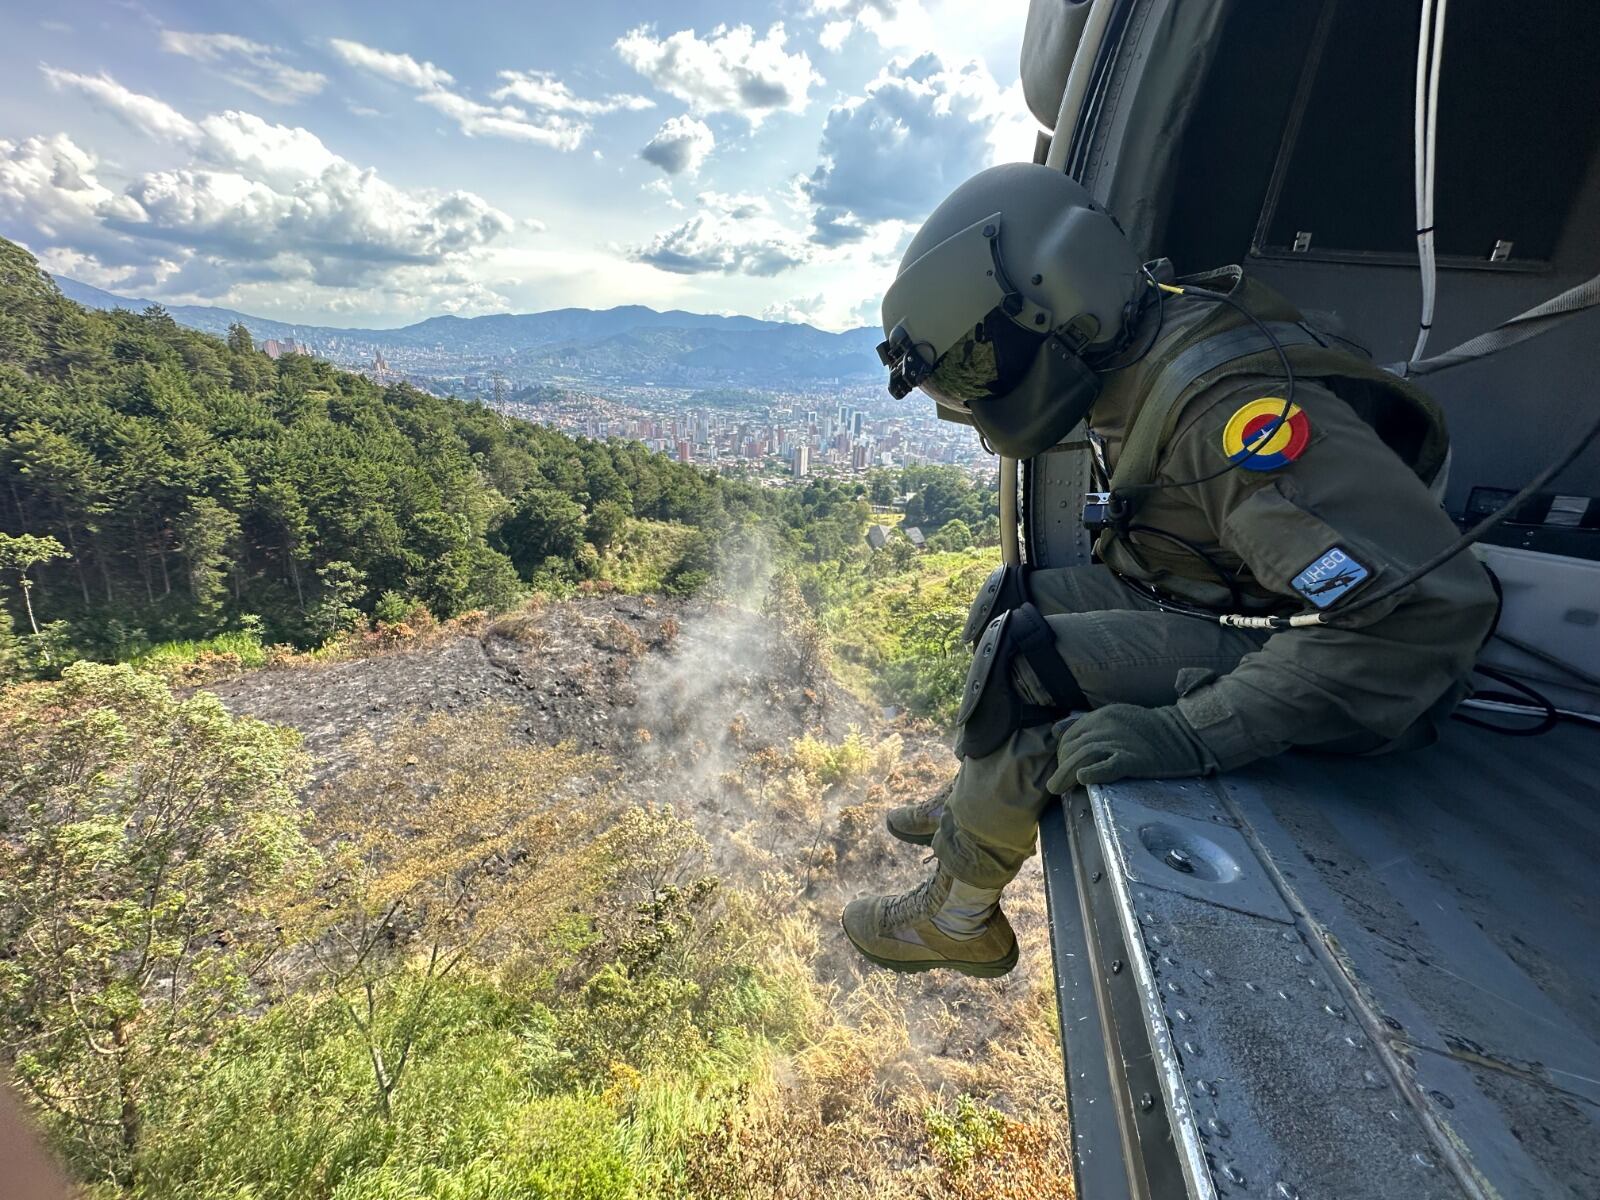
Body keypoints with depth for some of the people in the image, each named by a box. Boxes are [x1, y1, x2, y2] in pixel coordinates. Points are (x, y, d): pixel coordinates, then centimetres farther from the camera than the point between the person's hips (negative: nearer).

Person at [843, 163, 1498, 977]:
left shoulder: (1232, 403, -30)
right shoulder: (1136, 365, -3)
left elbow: (1426, 607, -34)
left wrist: (1191, 734, -37)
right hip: (1218, 597, 9)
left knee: (1023, 659, -22)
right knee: (1010, 598, 5)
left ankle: (957, 918, -3)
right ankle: (976, 799, 16)